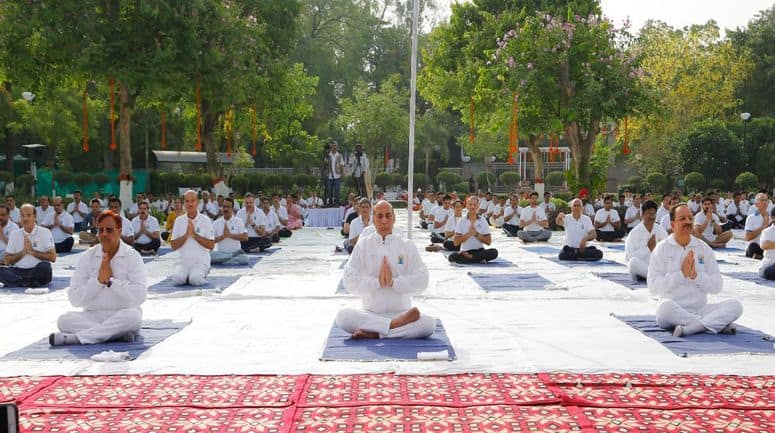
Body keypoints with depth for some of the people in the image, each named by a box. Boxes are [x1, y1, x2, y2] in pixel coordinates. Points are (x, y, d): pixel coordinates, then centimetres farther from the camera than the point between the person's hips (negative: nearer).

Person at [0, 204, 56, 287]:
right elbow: (8, 261, 7)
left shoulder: (45, 232, 3)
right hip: (18, 270, 2)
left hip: (38, 271, -2)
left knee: (44, 266, -36)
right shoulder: (14, 234, 11)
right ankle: (31, 282, -29)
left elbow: (53, 257, -5)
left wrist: (32, 251, -11)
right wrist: (23, 252, -8)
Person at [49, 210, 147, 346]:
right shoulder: (87, 257, 5)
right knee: (65, 320, -24)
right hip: (92, 316, 2)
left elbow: (139, 296, -15)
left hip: (122, 316, -2)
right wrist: (98, 280, -14)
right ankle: (118, 334, -28)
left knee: (133, 315, -35)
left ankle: (74, 338, -30)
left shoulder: (132, 257, -2)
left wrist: (111, 280, -15)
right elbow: (74, 299, -3)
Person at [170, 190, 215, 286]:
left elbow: (211, 245, -4)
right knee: (177, 279, -27)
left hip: (201, 260, -2)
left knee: (195, 280, -29)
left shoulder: (205, 220, 0)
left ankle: (202, 274, 5)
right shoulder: (179, 220, 7)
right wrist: (186, 235, -12)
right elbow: (173, 246, 3)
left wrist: (194, 234, -13)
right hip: (183, 260, 2)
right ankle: (186, 275, 6)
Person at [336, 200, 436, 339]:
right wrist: (377, 281, -18)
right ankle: (394, 325, -25)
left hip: (401, 311, 1)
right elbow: (350, 282, -5)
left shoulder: (407, 245, 6)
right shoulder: (362, 245, 5)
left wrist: (393, 282, -18)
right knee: (343, 317, -30)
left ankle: (374, 333, -22)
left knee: (429, 324, -28)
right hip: (369, 313, 0)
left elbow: (422, 280, -5)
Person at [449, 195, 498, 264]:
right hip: (465, 251, -1)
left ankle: (468, 257, -23)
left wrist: (476, 234, -12)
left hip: (479, 251, 1)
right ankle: (480, 259, -23)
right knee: (452, 257, -32)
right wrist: (468, 234, -14)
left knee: (494, 252, -30)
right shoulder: (461, 222, 3)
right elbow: (456, 243, -3)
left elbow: (488, 242, 1)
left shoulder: (483, 221, 6)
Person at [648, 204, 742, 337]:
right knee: (666, 306, -36)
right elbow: (653, 287, -9)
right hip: (675, 312, -3)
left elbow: (717, 286, 4)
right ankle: (718, 324, -25)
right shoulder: (662, 249, 1)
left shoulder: (704, 248, 11)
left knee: (735, 305, -18)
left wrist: (696, 276, -13)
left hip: (701, 310, 3)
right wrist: (681, 274, -15)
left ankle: (687, 328, -31)